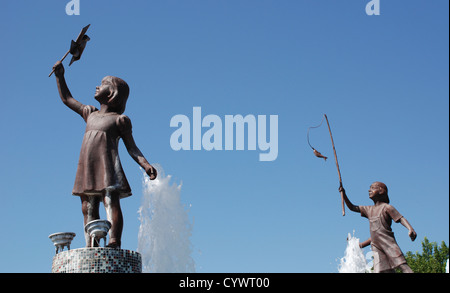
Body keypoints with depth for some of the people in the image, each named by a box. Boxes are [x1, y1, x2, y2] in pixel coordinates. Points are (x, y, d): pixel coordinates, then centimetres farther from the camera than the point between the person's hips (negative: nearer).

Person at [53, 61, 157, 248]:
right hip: (87, 167, 6)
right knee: (88, 208, -2)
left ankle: (114, 243, -33)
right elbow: (67, 99, 37)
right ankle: (91, 247, -7)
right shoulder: (89, 114, 24)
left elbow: (131, 148, 3)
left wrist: (145, 165, -13)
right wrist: (60, 76, 31)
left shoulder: (120, 120, 6)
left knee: (111, 202, -20)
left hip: (107, 164, -6)